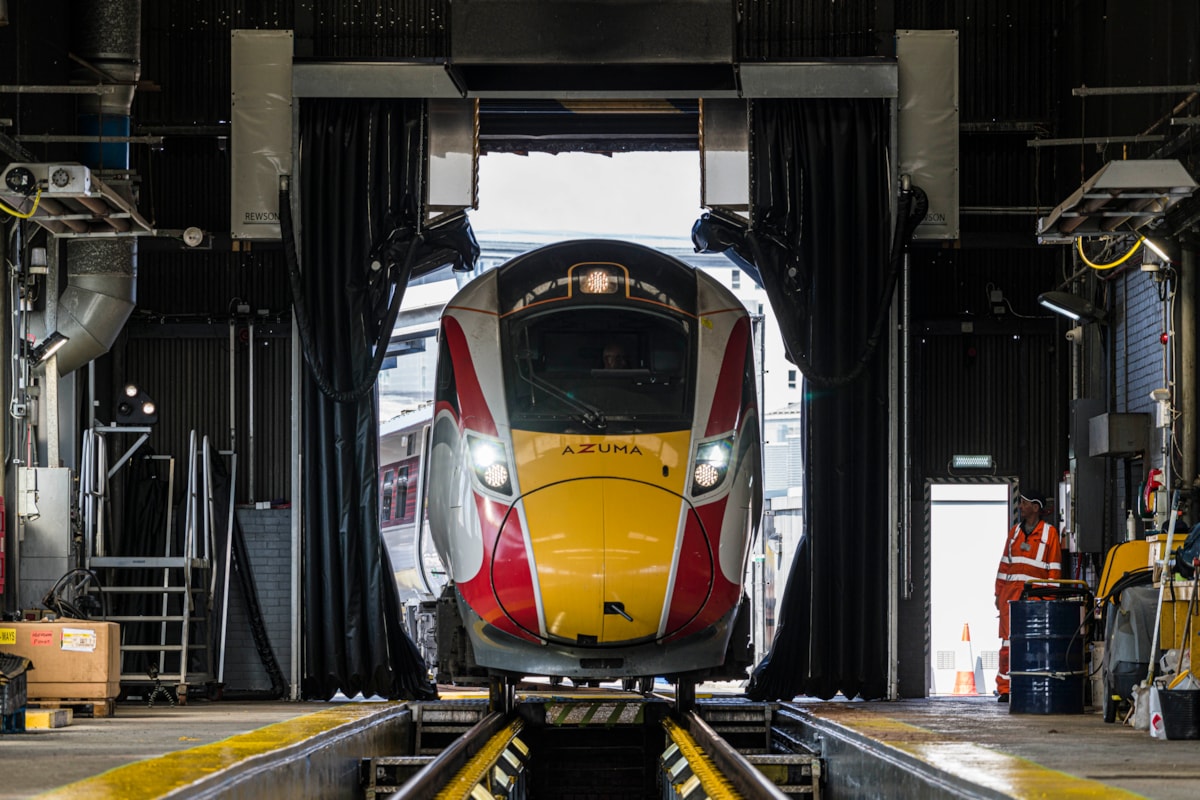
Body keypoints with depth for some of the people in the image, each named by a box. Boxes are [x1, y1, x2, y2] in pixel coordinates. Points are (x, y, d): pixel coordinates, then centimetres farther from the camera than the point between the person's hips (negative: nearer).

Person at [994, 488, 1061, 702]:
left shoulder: (1049, 533, 3)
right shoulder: (1015, 531, 16)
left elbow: (1054, 569, 0)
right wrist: (999, 593, 12)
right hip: (1011, 593, 4)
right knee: (1008, 641, 0)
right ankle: (1004, 689, 3)